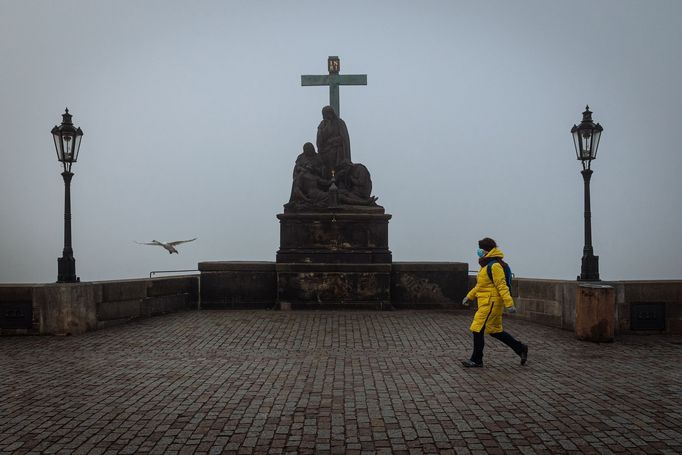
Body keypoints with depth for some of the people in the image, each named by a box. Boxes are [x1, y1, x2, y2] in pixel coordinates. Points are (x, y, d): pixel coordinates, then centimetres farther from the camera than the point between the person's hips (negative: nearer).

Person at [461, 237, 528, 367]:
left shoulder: (494, 266, -15)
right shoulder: (487, 265, 17)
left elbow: (502, 286, -21)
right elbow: (480, 285, 26)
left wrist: (509, 304, -25)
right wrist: (469, 296, 25)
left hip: (491, 303, -10)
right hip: (487, 303, 10)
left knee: (478, 330, -5)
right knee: (495, 331, 14)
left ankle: (476, 360, 3)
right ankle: (521, 348, 22)